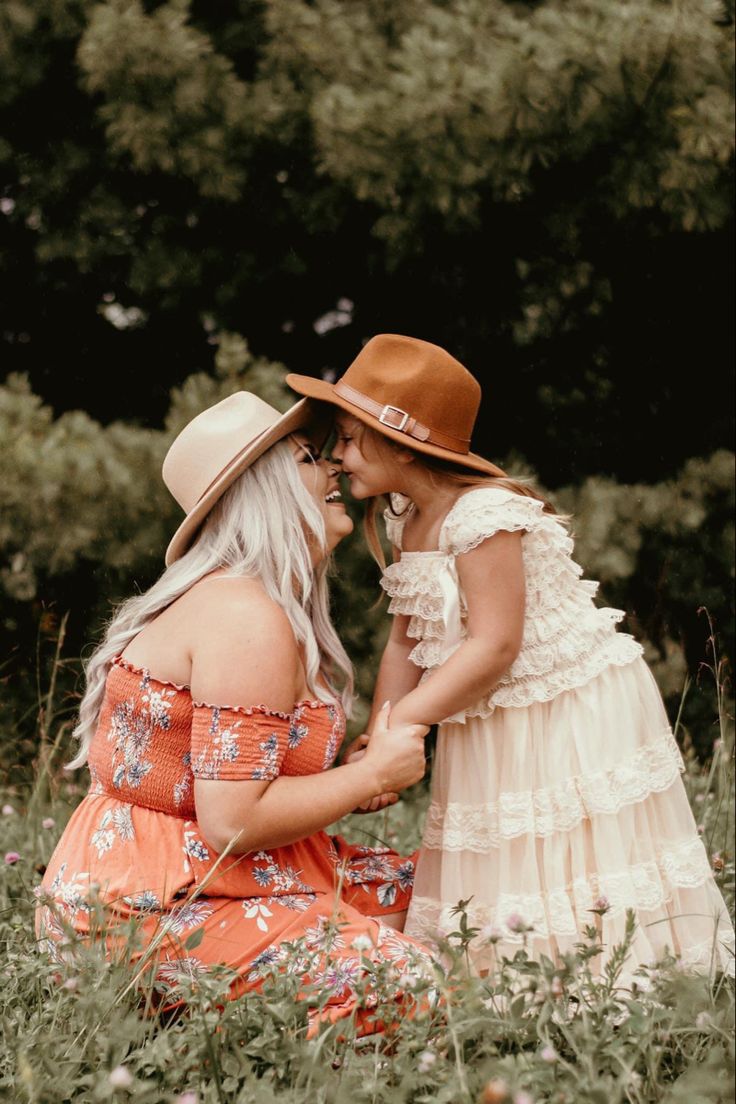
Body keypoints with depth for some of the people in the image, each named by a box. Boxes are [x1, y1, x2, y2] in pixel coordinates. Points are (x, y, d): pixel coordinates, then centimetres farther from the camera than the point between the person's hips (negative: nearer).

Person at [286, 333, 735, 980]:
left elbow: (494, 646, -26)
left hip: (574, 711, -9)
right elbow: (406, 641, 5)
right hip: (486, 727, 9)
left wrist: (398, 725, -25)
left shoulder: (484, 516, -22)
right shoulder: (404, 521, 6)